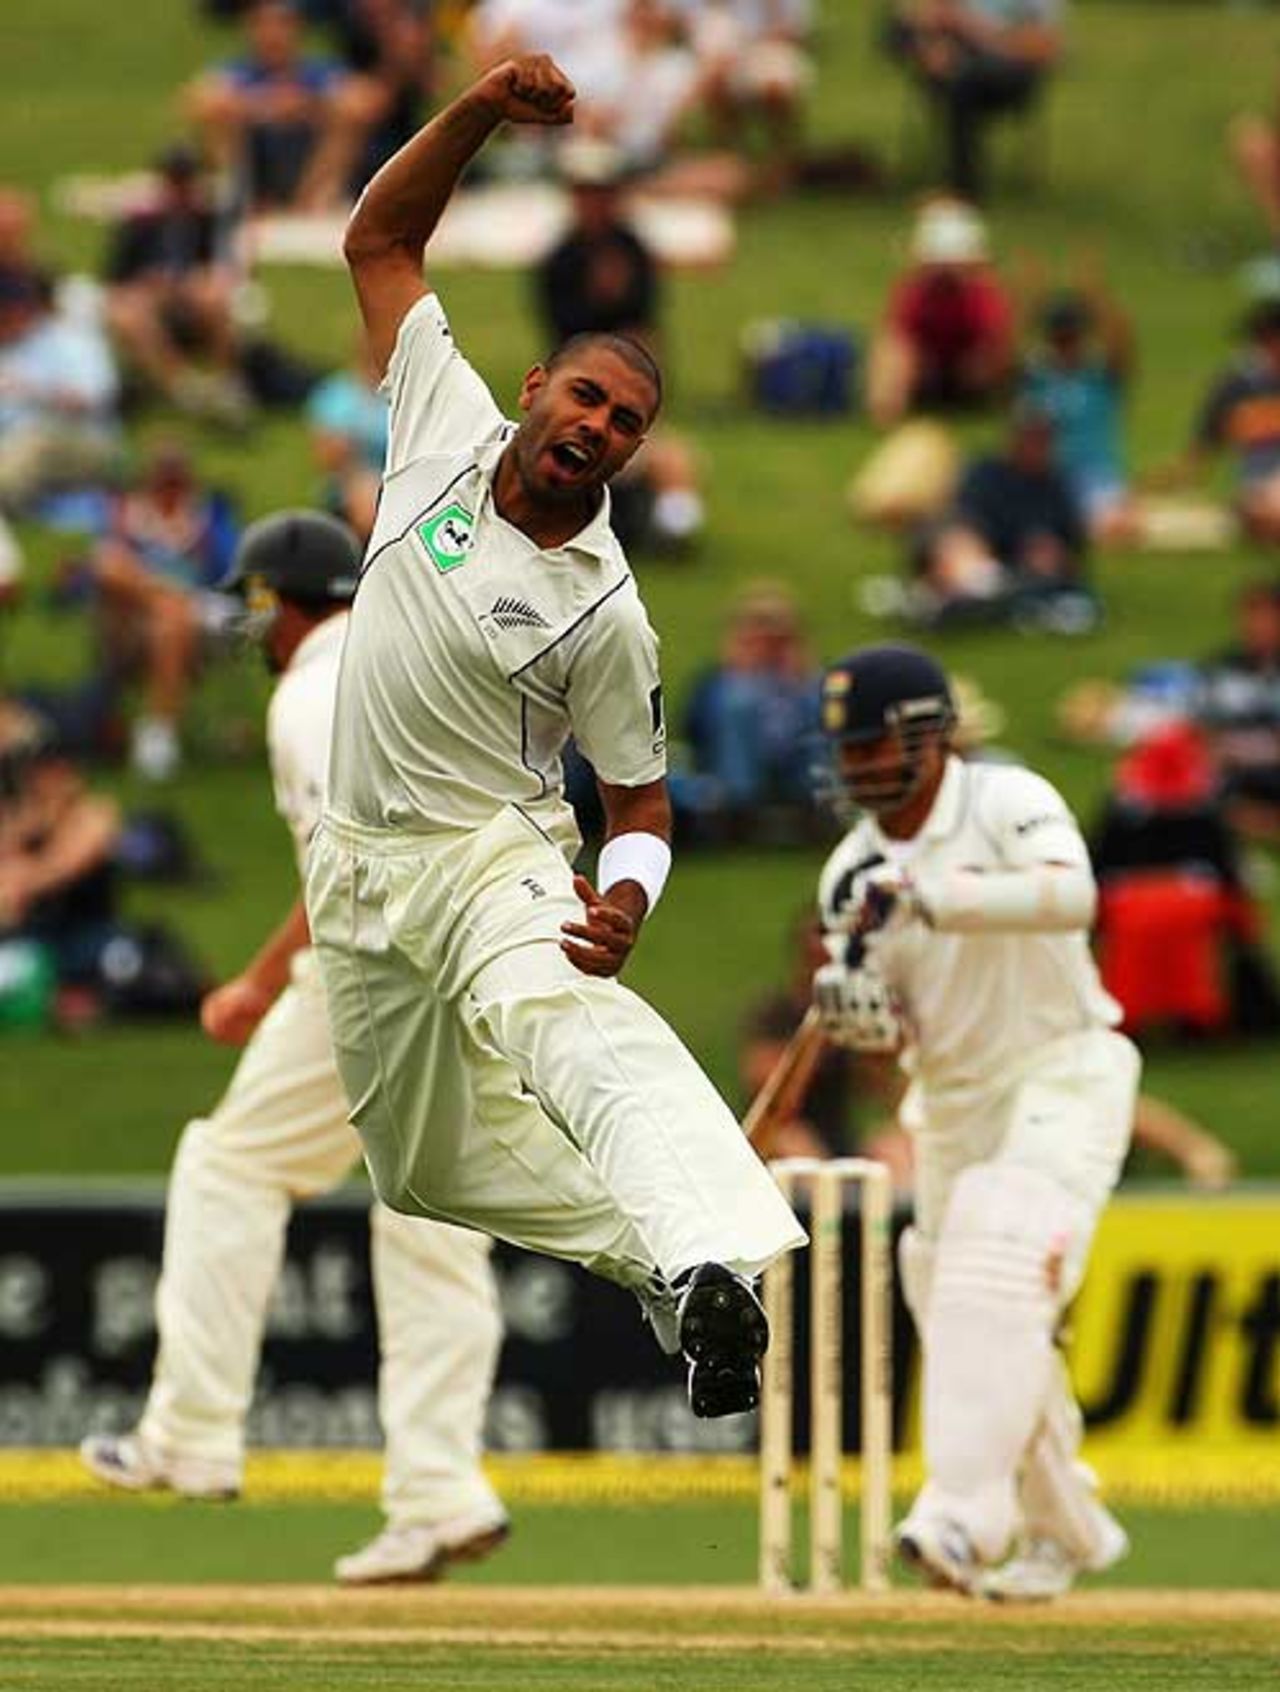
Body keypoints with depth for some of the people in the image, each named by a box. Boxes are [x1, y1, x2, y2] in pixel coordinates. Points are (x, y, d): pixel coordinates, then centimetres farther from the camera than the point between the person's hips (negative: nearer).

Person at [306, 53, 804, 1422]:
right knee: (422, 1172, 10)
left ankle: (712, 1268, -62)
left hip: (492, 862, -6)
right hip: (355, 866, 6)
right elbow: (378, 240, 3)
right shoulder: (448, 428, 0)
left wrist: (626, 897, -24)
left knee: (582, 1032, -37)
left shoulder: (603, 613, -9)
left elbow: (640, 798, -1)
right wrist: (480, 114, -12)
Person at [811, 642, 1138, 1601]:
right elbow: (890, 1029, 3)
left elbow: (1071, 896, -33)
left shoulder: (1006, 803, -13)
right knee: (958, 1313, 9)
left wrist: (927, 896, -37)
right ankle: (1068, 1532, 28)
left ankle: (964, 1515, -35)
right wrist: (854, 1006, -21)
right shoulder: (854, 873, 4)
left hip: (1065, 1078, -7)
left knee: (996, 1278, -26)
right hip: (952, 1107, 7)